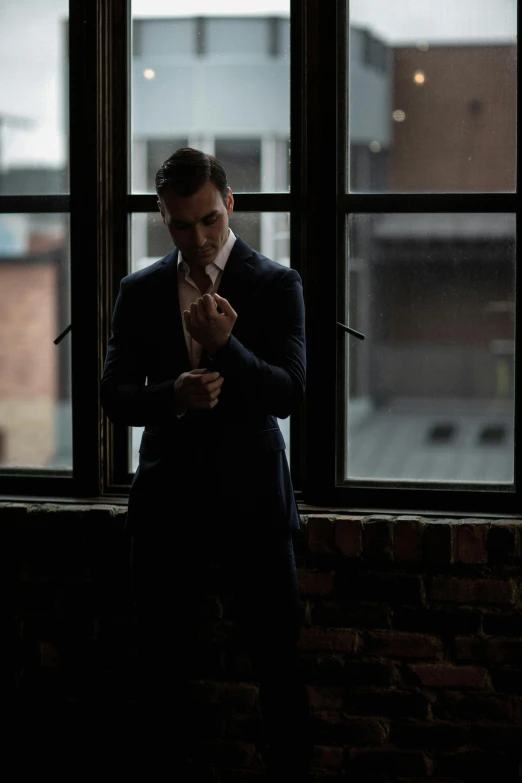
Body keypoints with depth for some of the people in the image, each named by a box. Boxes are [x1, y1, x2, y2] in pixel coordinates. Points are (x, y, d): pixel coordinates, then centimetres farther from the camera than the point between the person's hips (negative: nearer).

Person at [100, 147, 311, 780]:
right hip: (166, 503, 3)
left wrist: (227, 347, -25)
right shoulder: (139, 292, 6)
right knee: (168, 669, 12)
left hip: (251, 498, -3)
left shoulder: (275, 285, -2)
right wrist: (173, 395, -18)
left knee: (279, 667, -1)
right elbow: (114, 397, 2)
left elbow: (290, 394, -9)